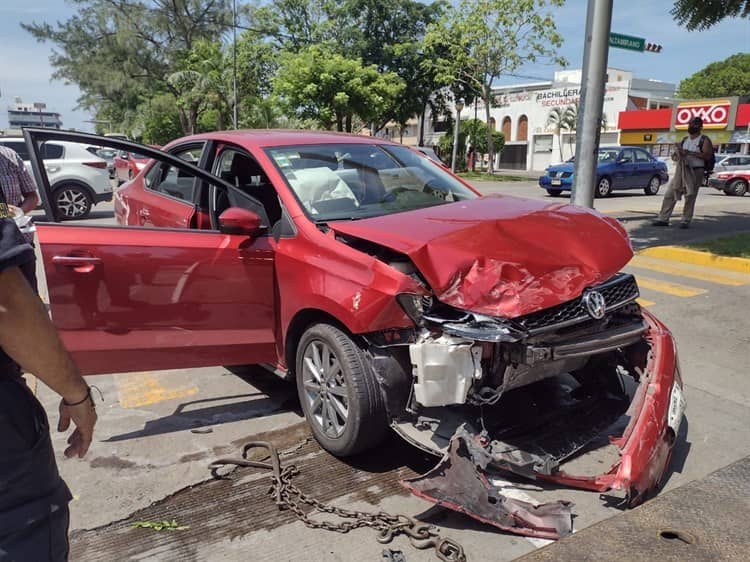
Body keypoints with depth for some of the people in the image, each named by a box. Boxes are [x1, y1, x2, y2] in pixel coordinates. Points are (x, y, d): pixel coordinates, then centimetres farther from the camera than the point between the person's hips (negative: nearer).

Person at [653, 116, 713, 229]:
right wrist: (676, 153, -2)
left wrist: (689, 153, -19)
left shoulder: (704, 140, 0)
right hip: (681, 171, 6)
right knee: (669, 194, -1)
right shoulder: (684, 140, 19)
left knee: (690, 197, -6)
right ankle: (663, 219, 2)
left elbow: (708, 156, -14)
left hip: (695, 172, -6)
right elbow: (674, 156, 24)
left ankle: (686, 221, 2)